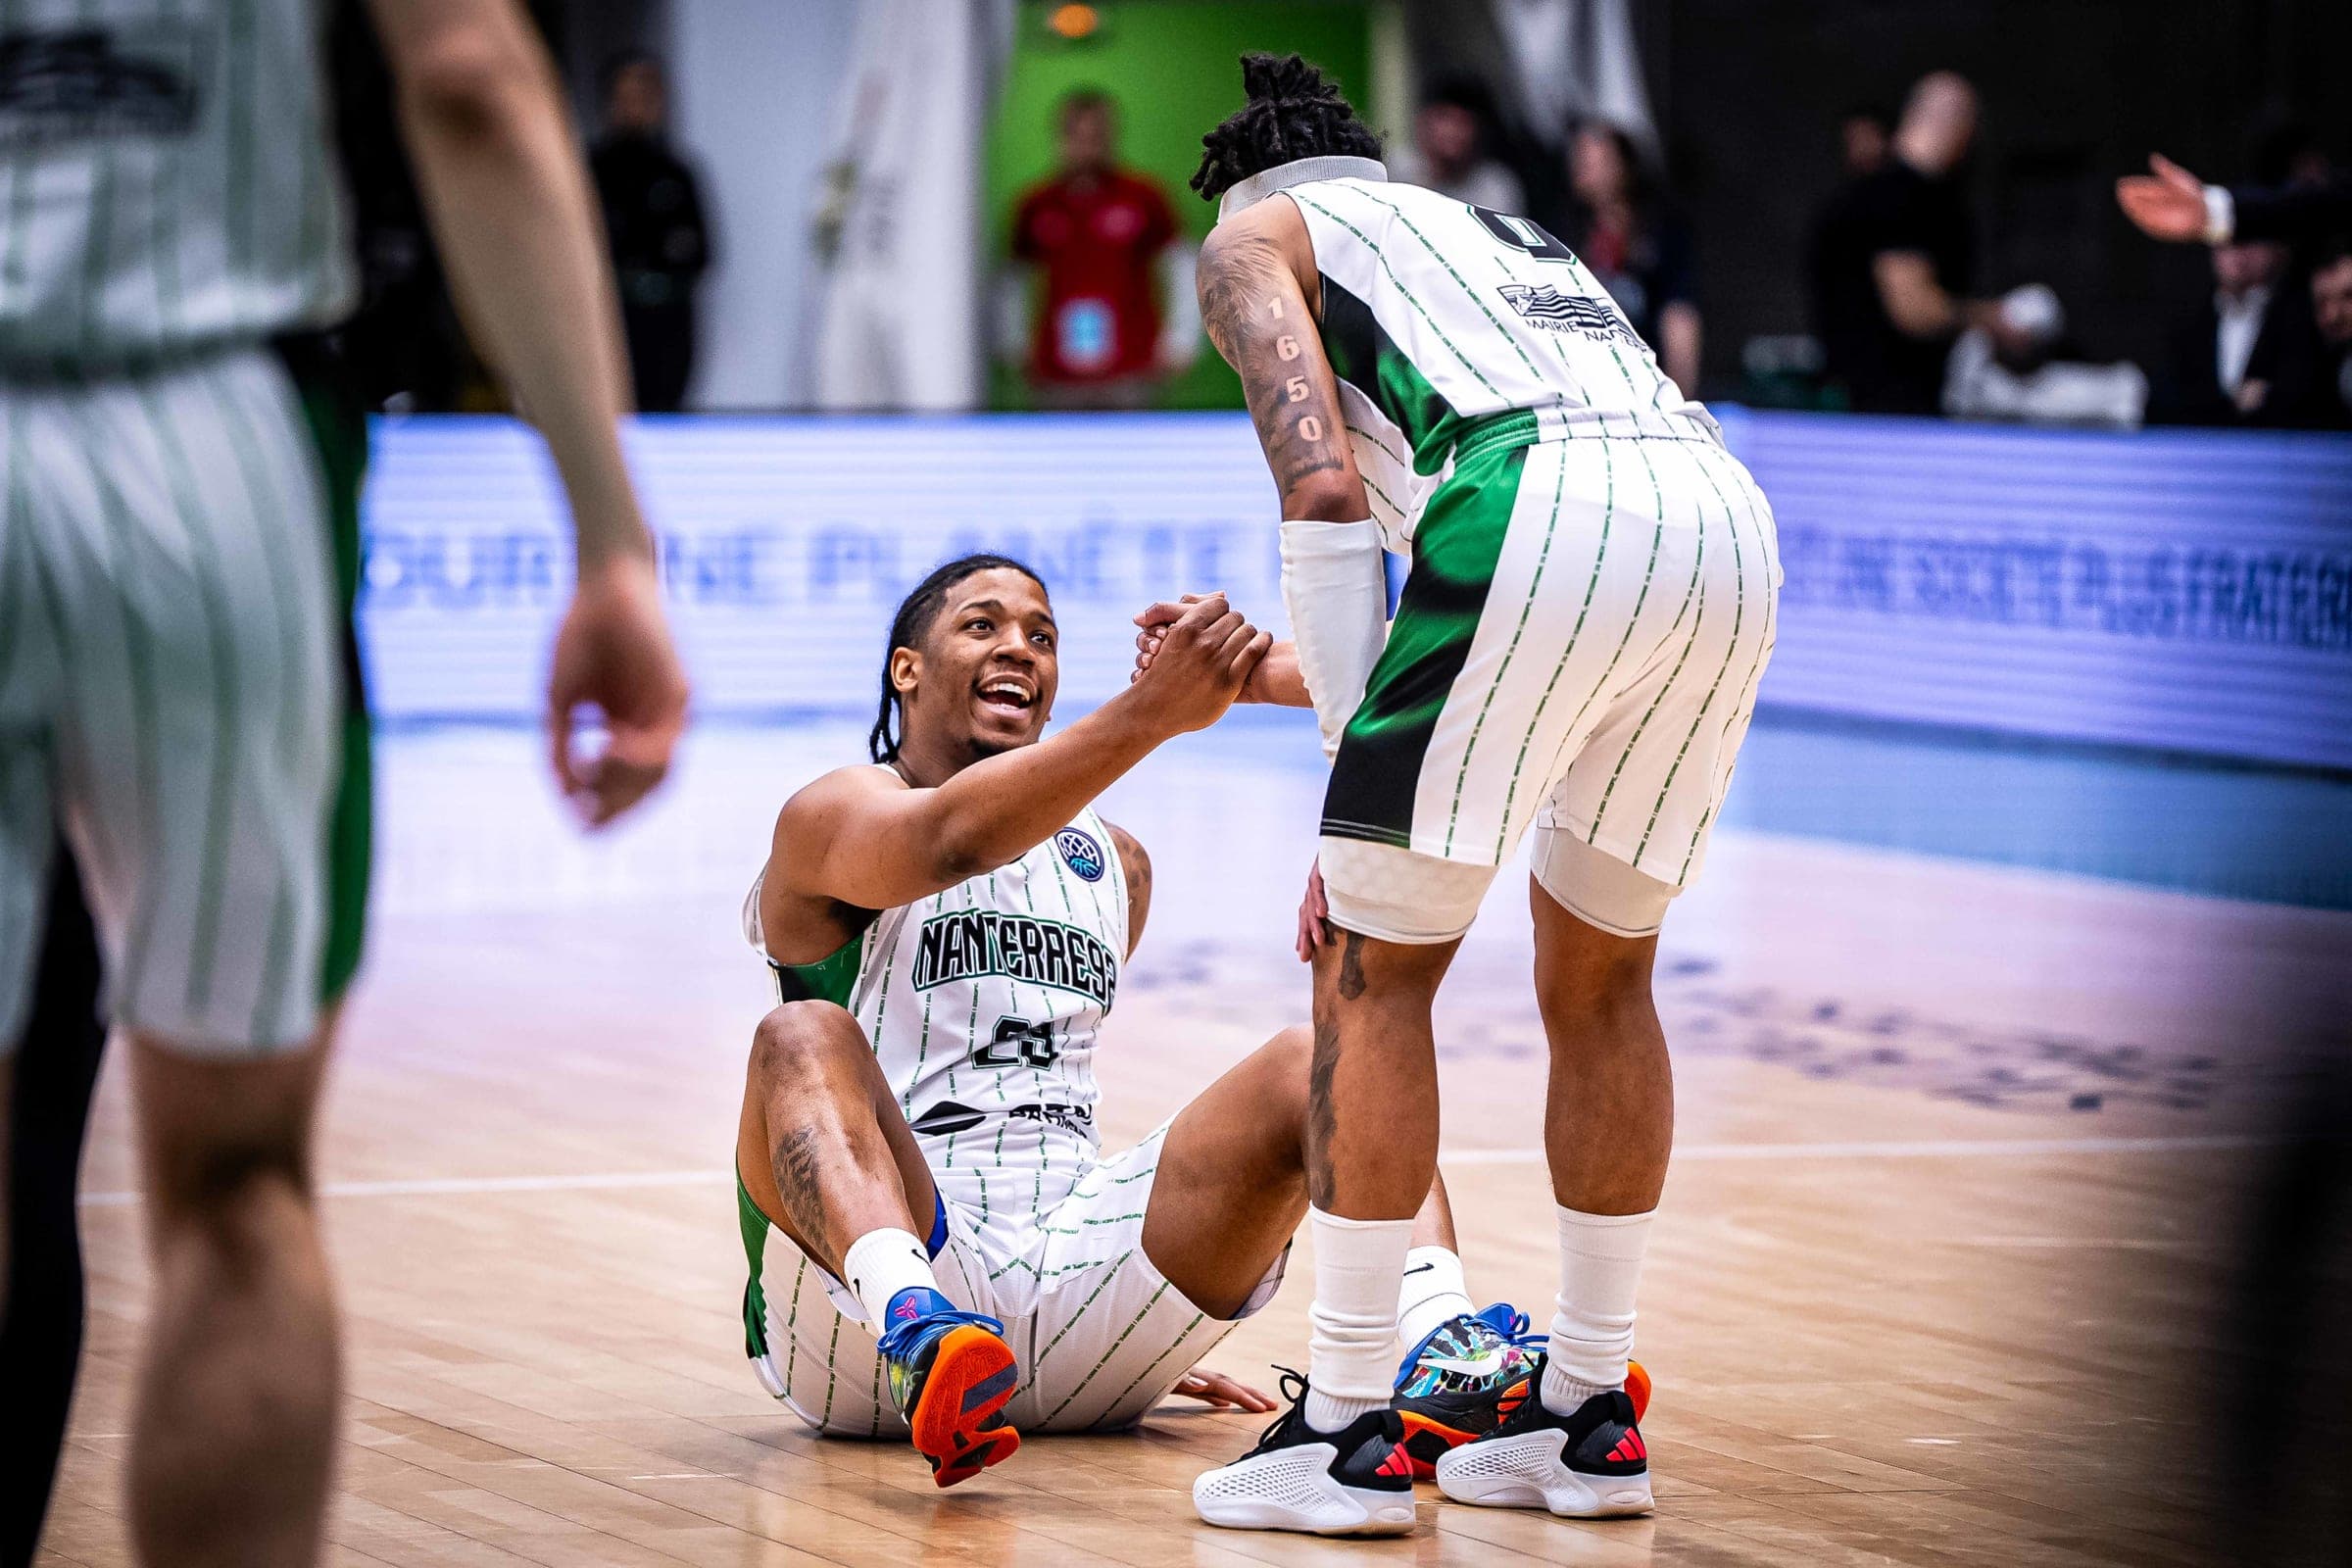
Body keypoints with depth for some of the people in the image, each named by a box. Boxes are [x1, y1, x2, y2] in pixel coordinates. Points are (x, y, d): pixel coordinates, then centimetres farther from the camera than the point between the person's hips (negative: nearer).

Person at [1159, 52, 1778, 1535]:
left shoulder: (1254, 233, 22)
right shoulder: (1505, 232, 41)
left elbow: (1326, 484, 2)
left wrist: (1352, 766, 5)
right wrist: (1249, 673, 53)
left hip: (1544, 508, -6)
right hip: (1728, 515, 6)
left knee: (1374, 968, 5)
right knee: (1601, 977, 21)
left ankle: (1347, 1426, 5)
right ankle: (1590, 1413, 25)